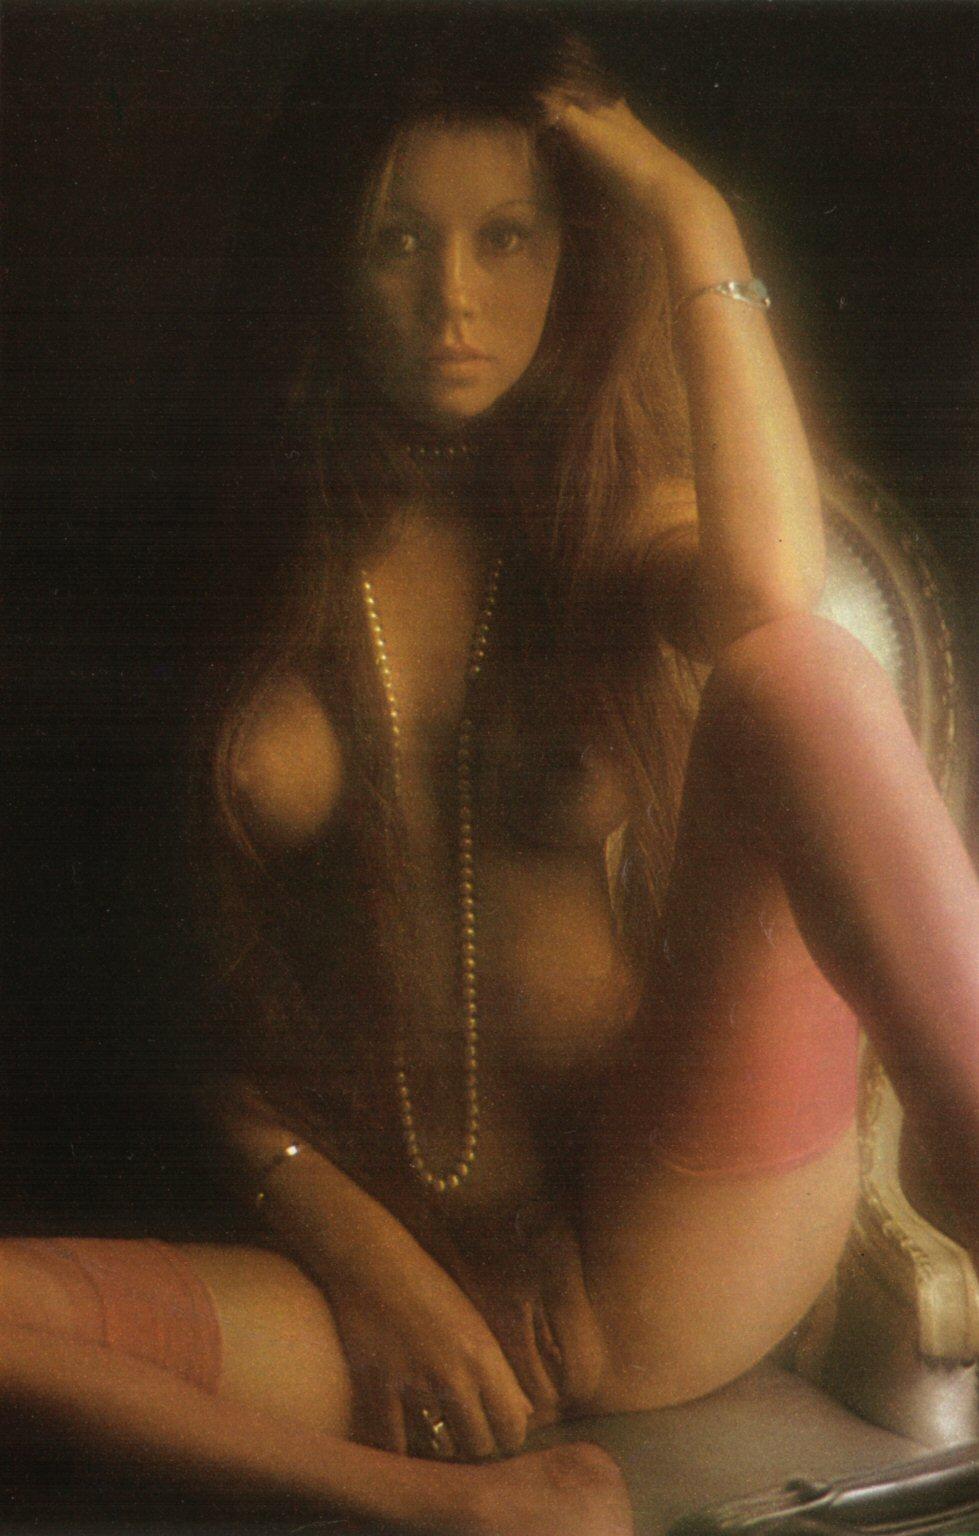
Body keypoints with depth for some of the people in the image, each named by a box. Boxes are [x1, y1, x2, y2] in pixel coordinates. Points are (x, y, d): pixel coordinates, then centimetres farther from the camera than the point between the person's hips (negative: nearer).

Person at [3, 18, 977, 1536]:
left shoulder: (634, 529, 7)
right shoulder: (239, 575, 6)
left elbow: (771, 593, -21)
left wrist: (698, 233, -10)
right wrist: (362, 1258, -5)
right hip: (369, 1281, 1)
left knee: (798, 665, -23)